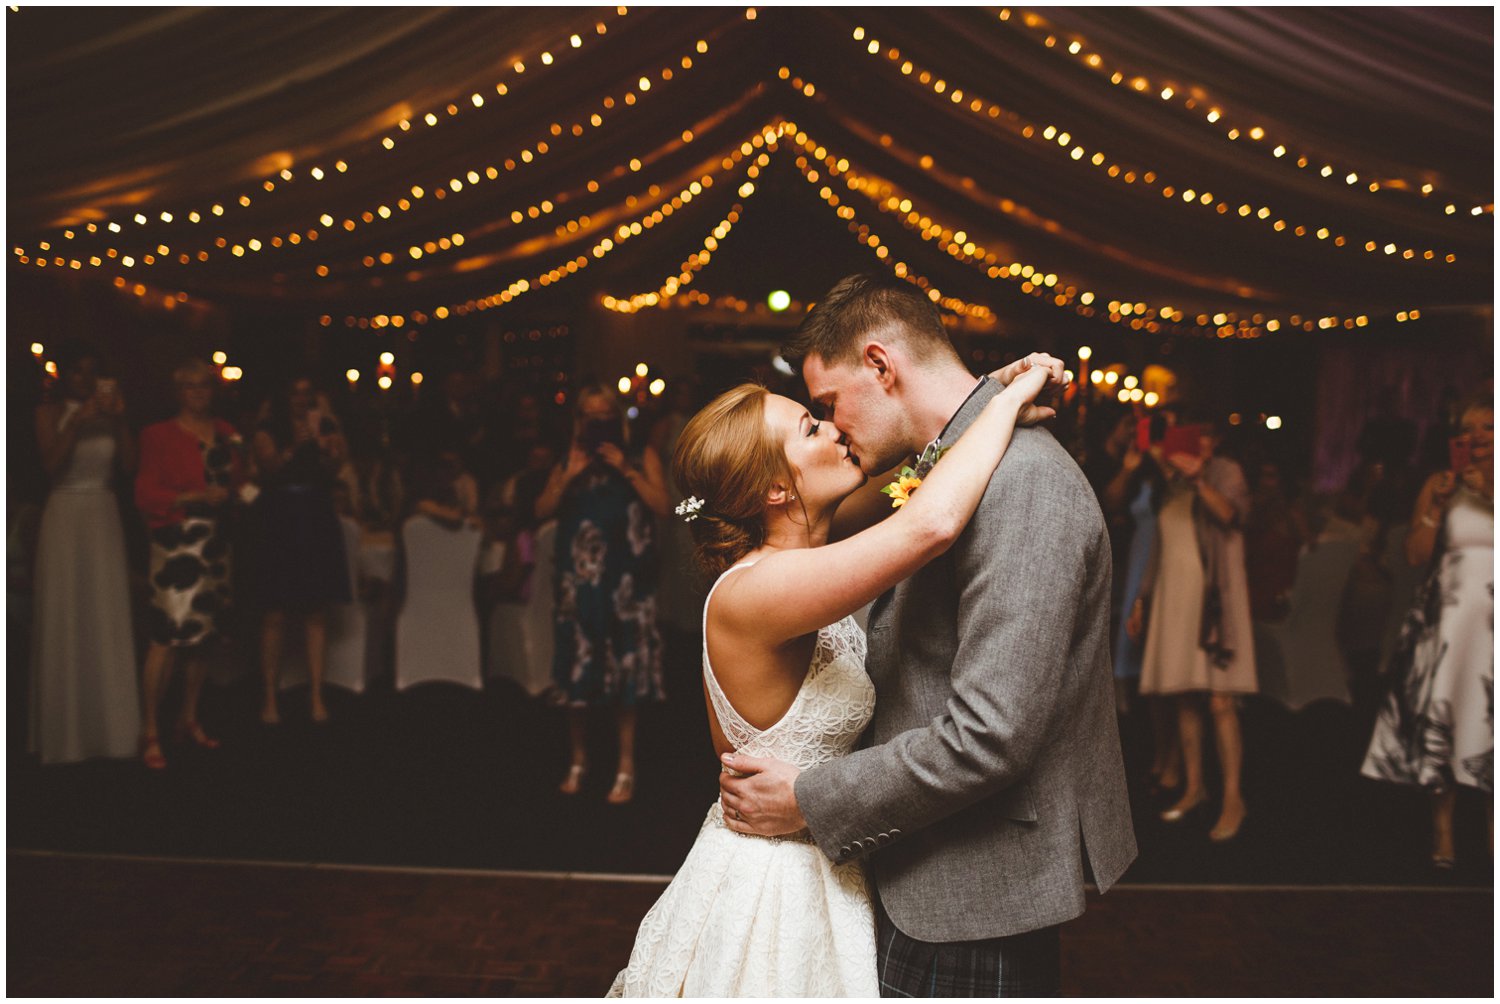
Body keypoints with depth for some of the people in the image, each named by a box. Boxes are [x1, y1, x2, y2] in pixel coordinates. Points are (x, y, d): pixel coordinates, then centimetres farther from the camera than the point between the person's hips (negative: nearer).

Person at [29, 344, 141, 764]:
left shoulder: (109, 412, 8)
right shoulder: (50, 414, 1)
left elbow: (130, 462, -1)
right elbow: (52, 463, -11)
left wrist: (118, 418, -9)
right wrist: (76, 423, -17)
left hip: (104, 517, 3)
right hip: (65, 517, -2)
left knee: (108, 617, 3)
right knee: (64, 619, 1)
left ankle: (109, 722, 11)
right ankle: (66, 728, 10)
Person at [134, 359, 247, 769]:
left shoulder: (225, 432, 14)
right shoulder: (160, 435, -2)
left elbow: (237, 481, 22)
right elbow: (145, 495, -6)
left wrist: (232, 488, 1)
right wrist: (195, 497, -14)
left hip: (215, 542, 6)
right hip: (177, 541, -6)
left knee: (203, 633, 11)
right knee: (167, 635, -13)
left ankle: (189, 720, 24)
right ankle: (149, 733, -5)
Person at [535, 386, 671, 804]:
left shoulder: (642, 456, 8)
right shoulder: (570, 461, 13)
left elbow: (662, 505, -5)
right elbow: (542, 511, 5)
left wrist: (626, 469, -11)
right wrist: (569, 476, -8)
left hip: (625, 581, -2)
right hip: (579, 580, 2)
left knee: (623, 673, -1)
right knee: (577, 671, 1)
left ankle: (626, 766, 9)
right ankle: (578, 760, 18)